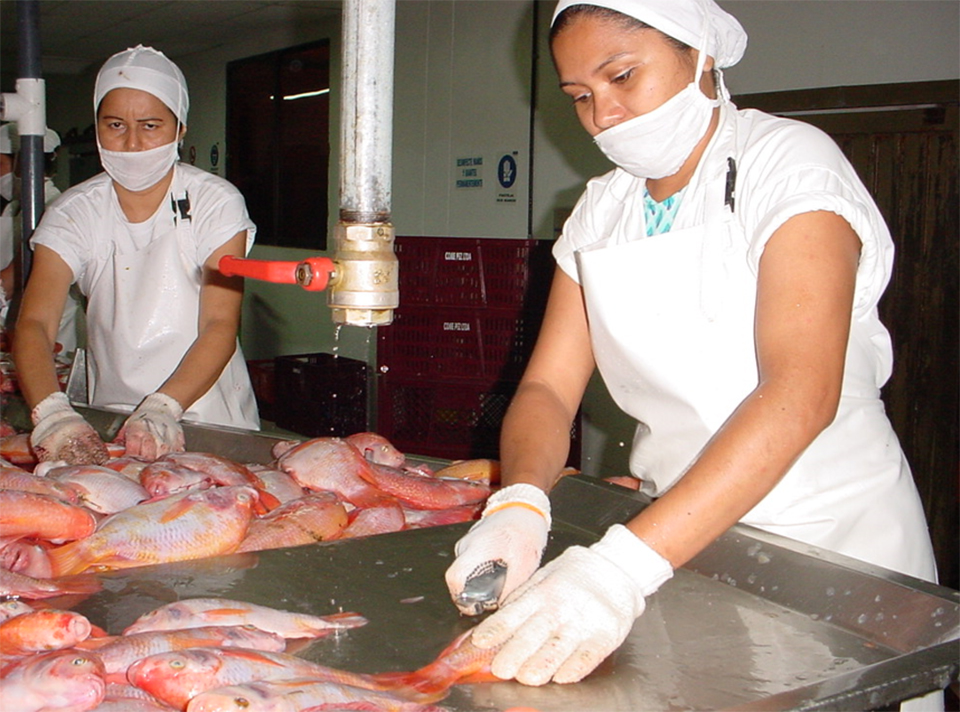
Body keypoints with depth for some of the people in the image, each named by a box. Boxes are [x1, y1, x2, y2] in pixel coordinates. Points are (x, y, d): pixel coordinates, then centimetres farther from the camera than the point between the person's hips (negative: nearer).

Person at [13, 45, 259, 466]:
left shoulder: (216, 204, -5)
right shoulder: (74, 213, 0)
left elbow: (220, 326, -14)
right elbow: (34, 322, -12)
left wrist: (163, 408, -30)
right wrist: (52, 412, -31)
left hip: (210, 420, -1)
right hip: (108, 424, 2)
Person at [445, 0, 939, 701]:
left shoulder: (791, 163, -15)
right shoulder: (602, 211, 3)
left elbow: (802, 393, -30)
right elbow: (549, 386, -3)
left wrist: (624, 565, -41)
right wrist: (519, 504, -26)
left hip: (833, 531, -4)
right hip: (677, 533, 4)